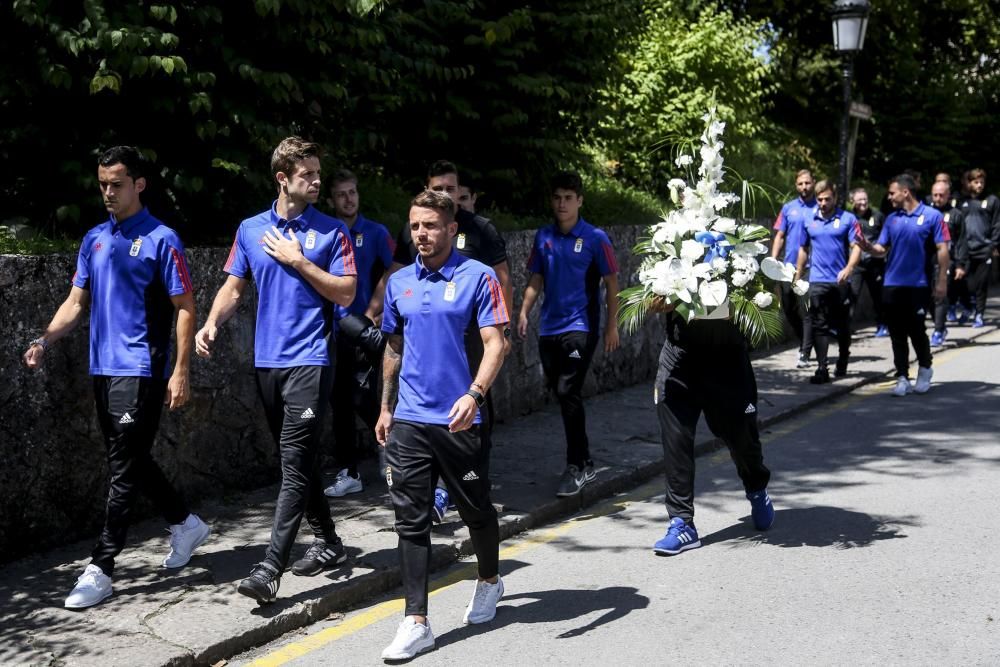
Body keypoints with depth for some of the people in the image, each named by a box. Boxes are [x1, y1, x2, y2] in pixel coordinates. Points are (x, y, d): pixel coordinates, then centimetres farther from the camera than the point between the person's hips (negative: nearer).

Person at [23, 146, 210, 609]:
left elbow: (185, 308, -8)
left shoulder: (161, 239, -6)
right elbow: (76, 301, 14)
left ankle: (100, 569, 1)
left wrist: (181, 371, -13)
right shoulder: (94, 240, 13)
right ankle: (185, 524, 33)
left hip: (141, 370, -7)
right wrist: (45, 340, -4)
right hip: (102, 367, 7)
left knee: (124, 470, -4)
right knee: (130, 462, 15)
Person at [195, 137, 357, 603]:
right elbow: (234, 287, 13)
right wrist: (212, 324, -5)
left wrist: (297, 260, -10)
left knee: (296, 464, -10)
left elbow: (346, 293, -6)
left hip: (310, 360, -5)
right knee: (297, 460, 14)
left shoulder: (331, 231, 0)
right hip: (267, 360, 5)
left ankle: (271, 569, -10)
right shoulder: (250, 229, 11)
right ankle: (328, 542, 29)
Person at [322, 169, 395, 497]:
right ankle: (348, 473, 17)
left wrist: (371, 315, -10)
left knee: (362, 399, -9)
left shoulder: (376, 233, -1)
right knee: (339, 400, 7)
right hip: (337, 329, 4)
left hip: (366, 329, -4)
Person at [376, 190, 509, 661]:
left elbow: (495, 343, -12)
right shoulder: (399, 283, 10)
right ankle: (416, 622, 9)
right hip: (408, 421, 4)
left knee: (476, 510, 13)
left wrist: (474, 395, -26)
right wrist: (386, 407, 18)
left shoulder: (477, 277, -5)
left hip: (459, 420, -4)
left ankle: (489, 581, 40)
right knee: (410, 520, 2)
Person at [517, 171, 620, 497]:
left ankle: (576, 467, -1)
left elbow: (611, 282, -2)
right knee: (561, 394, 10)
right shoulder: (543, 237, 8)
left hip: (580, 327, -5)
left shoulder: (594, 238, -5)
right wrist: (524, 311, 2)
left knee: (568, 392, -13)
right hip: (549, 328, 5)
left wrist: (612, 326, -5)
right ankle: (585, 463, 26)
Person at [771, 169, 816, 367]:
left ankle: (804, 354, -1)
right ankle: (804, 342, 32)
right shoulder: (788, 208, 10)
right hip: (788, 267, 4)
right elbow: (780, 236, 12)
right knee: (788, 309, 11)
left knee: (807, 313, -5)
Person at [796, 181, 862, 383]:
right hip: (817, 280, 1)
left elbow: (856, 247, -8)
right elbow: (804, 249, 17)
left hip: (840, 281, -1)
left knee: (842, 325, 12)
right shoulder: (809, 220, 8)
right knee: (819, 325, -5)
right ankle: (821, 368, -7)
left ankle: (843, 361, 31)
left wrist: (848, 269, -25)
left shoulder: (847, 219, -1)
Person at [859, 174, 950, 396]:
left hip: (917, 285, -4)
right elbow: (882, 249, 11)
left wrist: (941, 281, -9)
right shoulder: (892, 219, 10)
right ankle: (902, 378, 11)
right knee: (897, 334, 5)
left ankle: (924, 370, 25)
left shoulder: (932, 216, -3)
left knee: (916, 331, 1)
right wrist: (868, 247, -11)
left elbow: (942, 250, -4)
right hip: (892, 285, 4)